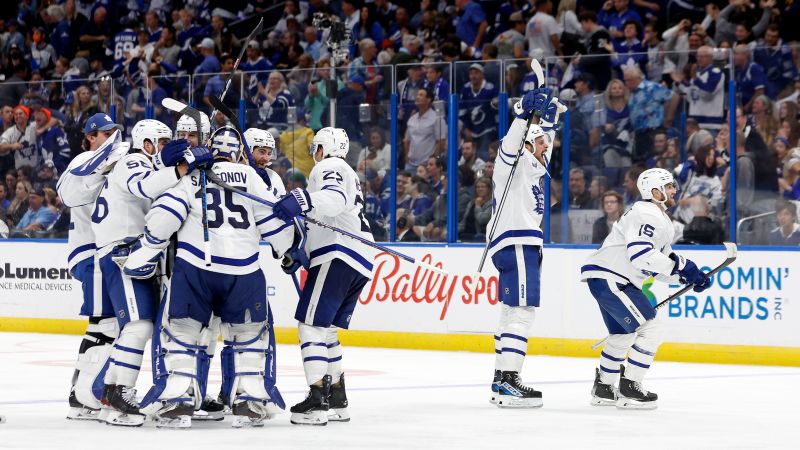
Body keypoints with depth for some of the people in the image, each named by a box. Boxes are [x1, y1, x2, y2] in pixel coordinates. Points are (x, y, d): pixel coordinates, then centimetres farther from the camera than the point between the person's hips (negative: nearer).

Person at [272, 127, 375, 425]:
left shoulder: (328, 167, 0)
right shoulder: (349, 176, 32)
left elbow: (335, 198, -23)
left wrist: (302, 200, -38)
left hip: (338, 256, -10)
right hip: (361, 260, 10)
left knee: (312, 324, -12)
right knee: (325, 329, 15)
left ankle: (317, 400, -21)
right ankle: (337, 400, 14)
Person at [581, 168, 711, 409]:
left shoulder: (662, 221, 20)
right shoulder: (647, 215, -15)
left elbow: (658, 263, 22)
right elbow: (640, 254, -28)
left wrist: (688, 276, 8)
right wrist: (681, 265, -24)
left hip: (619, 280, 12)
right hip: (608, 278, -12)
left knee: (623, 334, 24)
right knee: (649, 330, -14)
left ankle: (602, 389, 35)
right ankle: (629, 389, -10)